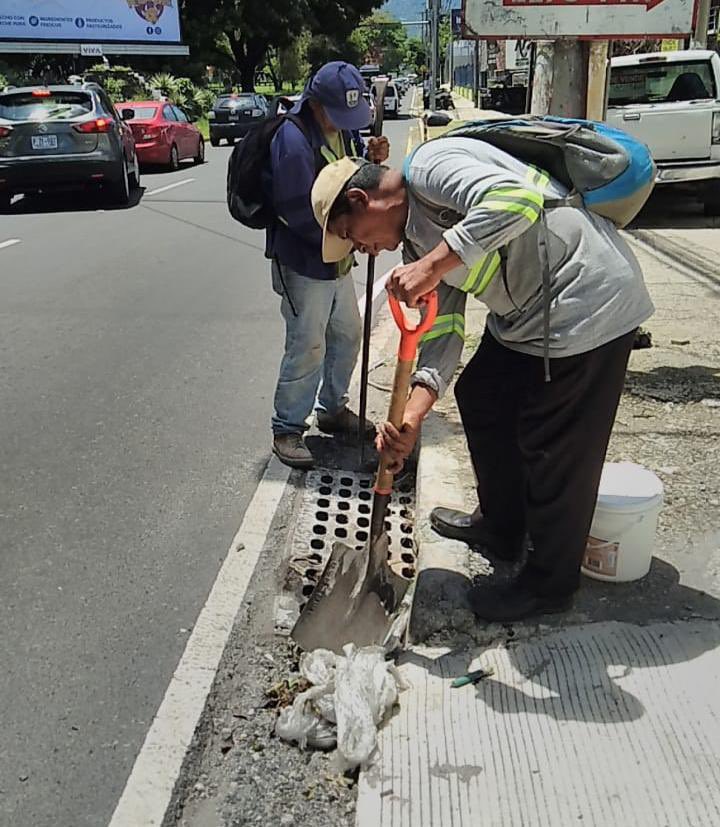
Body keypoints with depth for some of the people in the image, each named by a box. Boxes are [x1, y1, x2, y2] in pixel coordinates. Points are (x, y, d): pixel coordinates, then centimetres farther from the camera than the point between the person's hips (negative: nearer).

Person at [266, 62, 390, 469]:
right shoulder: (293, 140, -23)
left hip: (338, 260, 9)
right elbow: (302, 214, -25)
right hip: (304, 264, -9)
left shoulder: (345, 127, 4)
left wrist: (372, 157, -5)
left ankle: (333, 409, 37)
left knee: (347, 336, 19)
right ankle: (287, 430, 12)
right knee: (307, 350, -4)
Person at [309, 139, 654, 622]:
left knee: (556, 451, 0)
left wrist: (432, 265, -29)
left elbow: (516, 199, -33)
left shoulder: (430, 165, -15)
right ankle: (500, 528, 41)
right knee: (481, 397, 22)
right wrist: (412, 414, -6)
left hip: (587, 302, -11)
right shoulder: (419, 237, 13)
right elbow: (443, 331, 6)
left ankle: (551, 583, 21)